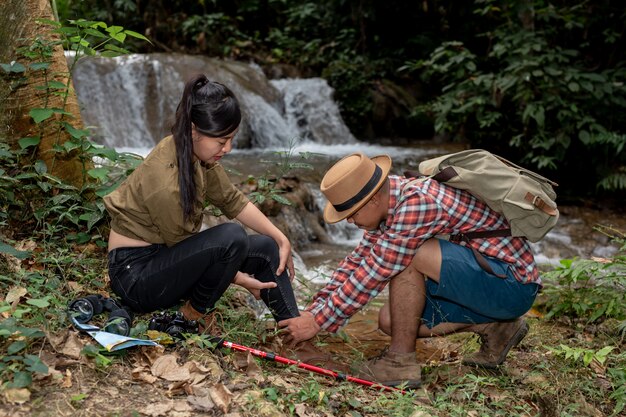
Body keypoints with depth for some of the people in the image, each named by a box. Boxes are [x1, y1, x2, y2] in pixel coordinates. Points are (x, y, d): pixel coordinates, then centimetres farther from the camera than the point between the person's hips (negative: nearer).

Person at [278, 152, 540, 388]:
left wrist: (318, 322, -17)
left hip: (514, 283, -10)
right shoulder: (391, 197, 3)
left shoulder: (417, 202, -26)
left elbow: (374, 272, -24)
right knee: (391, 320, 5)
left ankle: (401, 360, -11)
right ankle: (495, 327, 11)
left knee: (406, 256, -24)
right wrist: (313, 311, 4)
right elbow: (358, 260, 9)